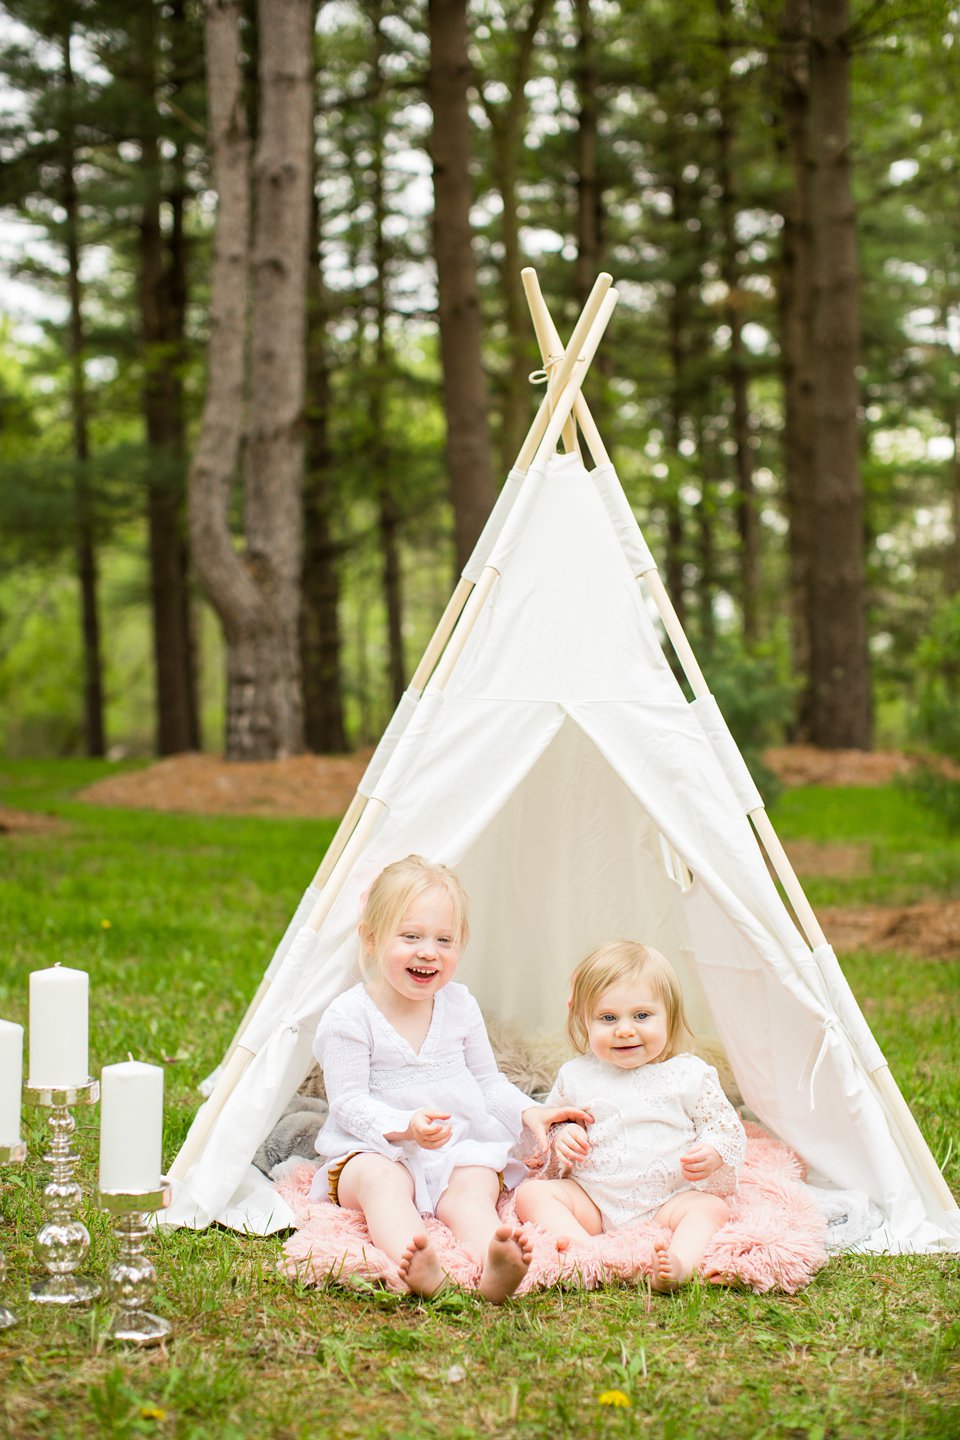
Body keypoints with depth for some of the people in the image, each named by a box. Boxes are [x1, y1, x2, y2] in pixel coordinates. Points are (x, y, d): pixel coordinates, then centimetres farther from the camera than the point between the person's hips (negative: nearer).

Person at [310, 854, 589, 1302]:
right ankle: (416, 1267, -67)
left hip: (459, 1150, 3)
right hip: (374, 1150, -3)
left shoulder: (460, 1005, 9)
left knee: (473, 1189, -30)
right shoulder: (349, 1017, -6)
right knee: (381, 1180, -37)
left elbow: (488, 1082, 19)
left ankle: (491, 1269, -62)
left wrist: (528, 1112, -1)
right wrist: (405, 1126, -26)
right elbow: (349, 1103, -9)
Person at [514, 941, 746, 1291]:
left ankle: (680, 1262, -55)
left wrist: (713, 1154, -17)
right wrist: (561, 1137, -5)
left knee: (712, 1207, -28)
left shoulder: (690, 1075, 2)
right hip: (591, 1200, 2)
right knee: (531, 1192, -20)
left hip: (667, 1201, -2)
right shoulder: (575, 1077, 7)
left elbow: (729, 1130, 6)